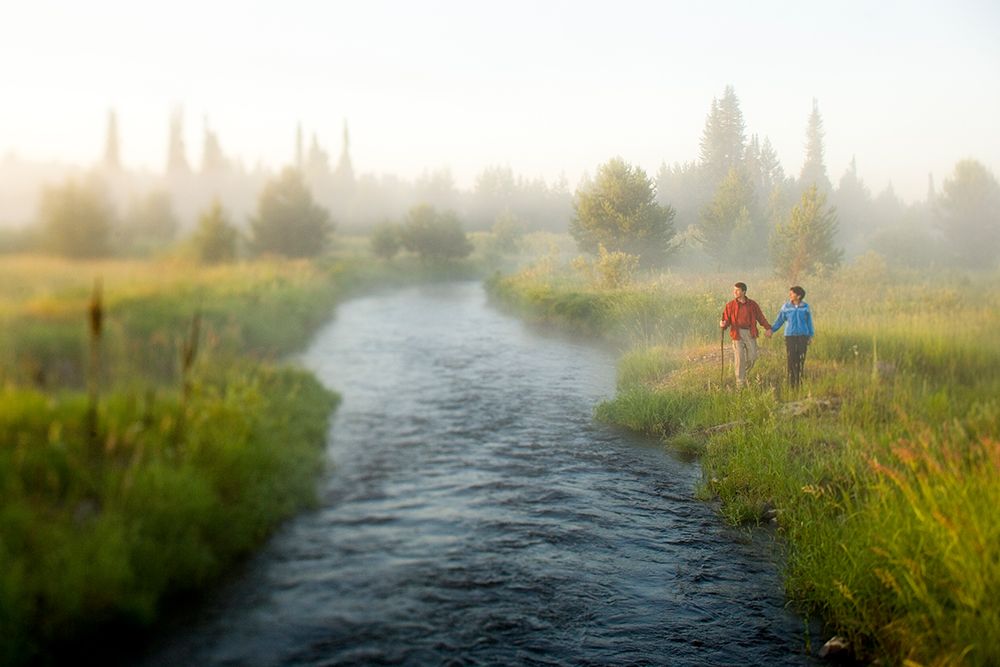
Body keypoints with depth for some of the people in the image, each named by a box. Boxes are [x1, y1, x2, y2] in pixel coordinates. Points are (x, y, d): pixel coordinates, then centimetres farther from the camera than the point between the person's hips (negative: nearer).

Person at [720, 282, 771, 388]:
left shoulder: (752, 304, 6)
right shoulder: (730, 305, 2)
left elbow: (760, 317, 10)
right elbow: (726, 320, 1)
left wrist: (768, 328, 1)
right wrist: (723, 324, -22)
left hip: (750, 333, 2)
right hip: (738, 334, -2)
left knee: (752, 357, 2)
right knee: (740, 359, -4)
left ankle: (744, 372, 29)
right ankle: (740, 383, 3)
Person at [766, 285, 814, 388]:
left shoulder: (805, 307, 0)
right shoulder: (786, 307, -1)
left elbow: (809, 322, 7)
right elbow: (780, 320, 0)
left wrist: (810, 336, 5)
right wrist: (771, 330, -14)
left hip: (803, 336, 0)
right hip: (790, 337, 0)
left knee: (801, 360, 0)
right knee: (791, 360, -3)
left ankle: (799, 382, 10)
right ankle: (791, 383, 6)